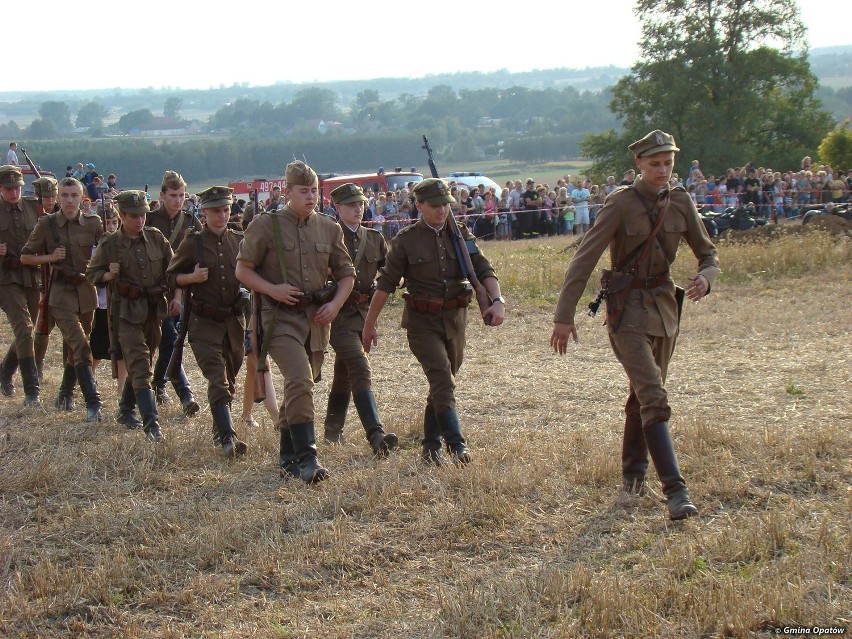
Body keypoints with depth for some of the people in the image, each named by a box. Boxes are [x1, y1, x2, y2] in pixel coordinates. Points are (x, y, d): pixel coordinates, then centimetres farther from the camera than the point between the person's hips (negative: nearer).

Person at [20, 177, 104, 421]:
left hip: (86, 291, 3)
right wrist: (50, 257, -11)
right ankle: (93, 403, -19)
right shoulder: (47, 224, -3)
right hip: (61, 293, -3)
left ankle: (65, 393, 37)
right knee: (80, 346, -16)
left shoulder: (93, 223, 1)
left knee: (76, 347, 15)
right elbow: (25, 257, 3)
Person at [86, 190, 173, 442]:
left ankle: (126, 411, 35)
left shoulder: (156, 238, 4)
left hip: (154, 309, 5)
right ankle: (151, 424, -19)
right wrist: (109, 275, -16)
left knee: (140, 363, 17)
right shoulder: (109, 244, -5)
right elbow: (92, 273, 4)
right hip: (127, 311, -5)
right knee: (140, 368, -14)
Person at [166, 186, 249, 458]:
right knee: (217, 380, -15)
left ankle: (219, 430, 33)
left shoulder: (239, 241, 6)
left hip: (234, 320, 4)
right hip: (204, 322, -4)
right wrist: (192, 277, -15)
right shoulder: (192, 243, -3)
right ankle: (228, 437, -23)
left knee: (230, 378, 15)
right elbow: (171, 277, 4)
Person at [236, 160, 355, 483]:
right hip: (280, 317, -5)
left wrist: (335, 304, -1)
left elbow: (346, 273, 16)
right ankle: (306, 458, -22)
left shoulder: (329, 228, 9)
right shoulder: (265, 226, -3)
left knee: (300, 385, 13)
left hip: (316, 318, 5)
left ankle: (287, 457, 27)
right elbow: (243, 270, 1)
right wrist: (272, 289, -15)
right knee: (300, 381, -22)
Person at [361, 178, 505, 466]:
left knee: (442, 384, 12)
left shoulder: (461, 235, 6)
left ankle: (431, 447, 24)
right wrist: (369, 324, 1)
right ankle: (457, 445, -20)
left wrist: (497, 300, -17)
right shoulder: (406, 241, -4)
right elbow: (385, 284, -1)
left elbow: (484, 270, 1)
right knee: (443, 381, -18)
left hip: (455, 320, 4)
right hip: (422, 321, -4)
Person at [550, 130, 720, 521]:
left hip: (665, 308, 6)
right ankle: (675, 492, -21)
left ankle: (633, 476, 34)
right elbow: (584, 259, -15)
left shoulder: (680, 203, 3)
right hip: (629, 311, -6)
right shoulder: (620, 204, -13)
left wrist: (705, 278, -14)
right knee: (654, 399, -16)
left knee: (643, 395, 18)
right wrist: (564, 316, -20)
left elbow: (708, 254, 11)